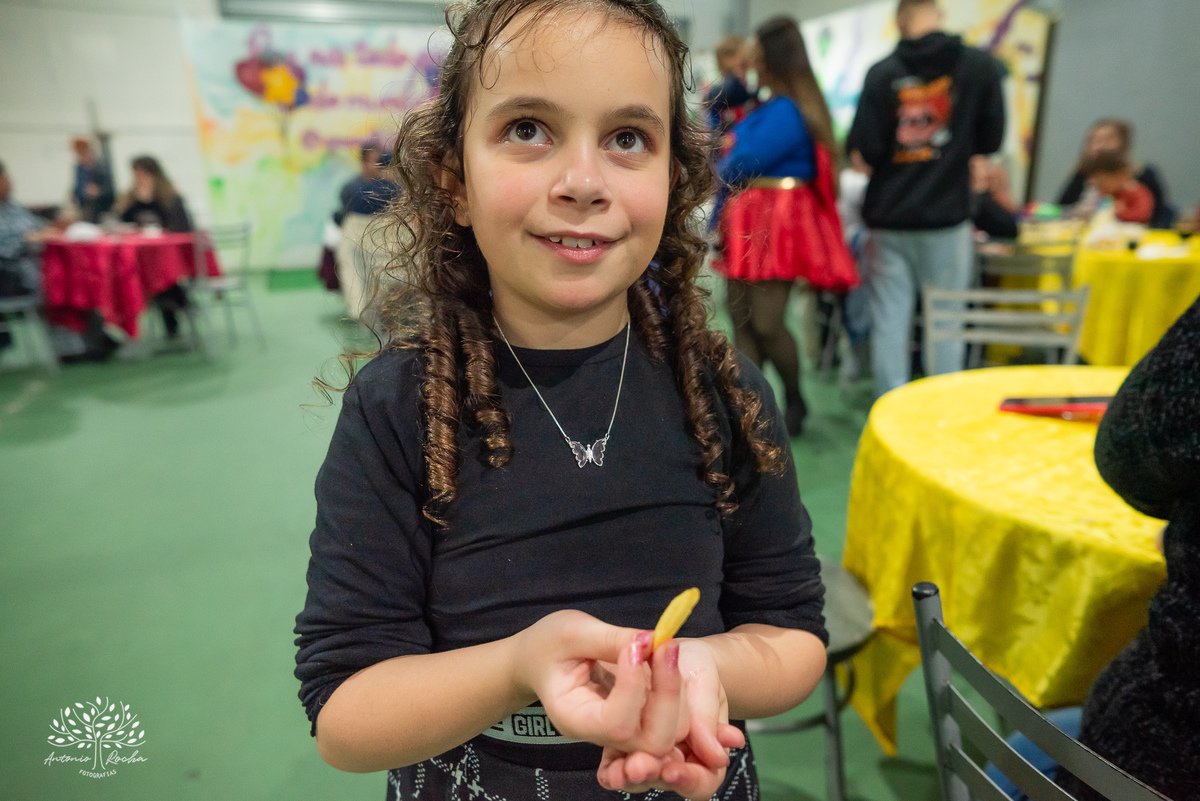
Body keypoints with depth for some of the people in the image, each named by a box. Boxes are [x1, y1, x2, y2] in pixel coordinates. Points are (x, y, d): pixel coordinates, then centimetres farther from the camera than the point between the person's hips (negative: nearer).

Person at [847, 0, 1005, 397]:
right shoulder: (980, 65, -1)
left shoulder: (881, 73, -4)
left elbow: (864, 146, -8)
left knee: (889, 323, 5)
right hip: (947, 216, 0)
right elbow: (991, 139, 3)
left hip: (888, 217, 0)